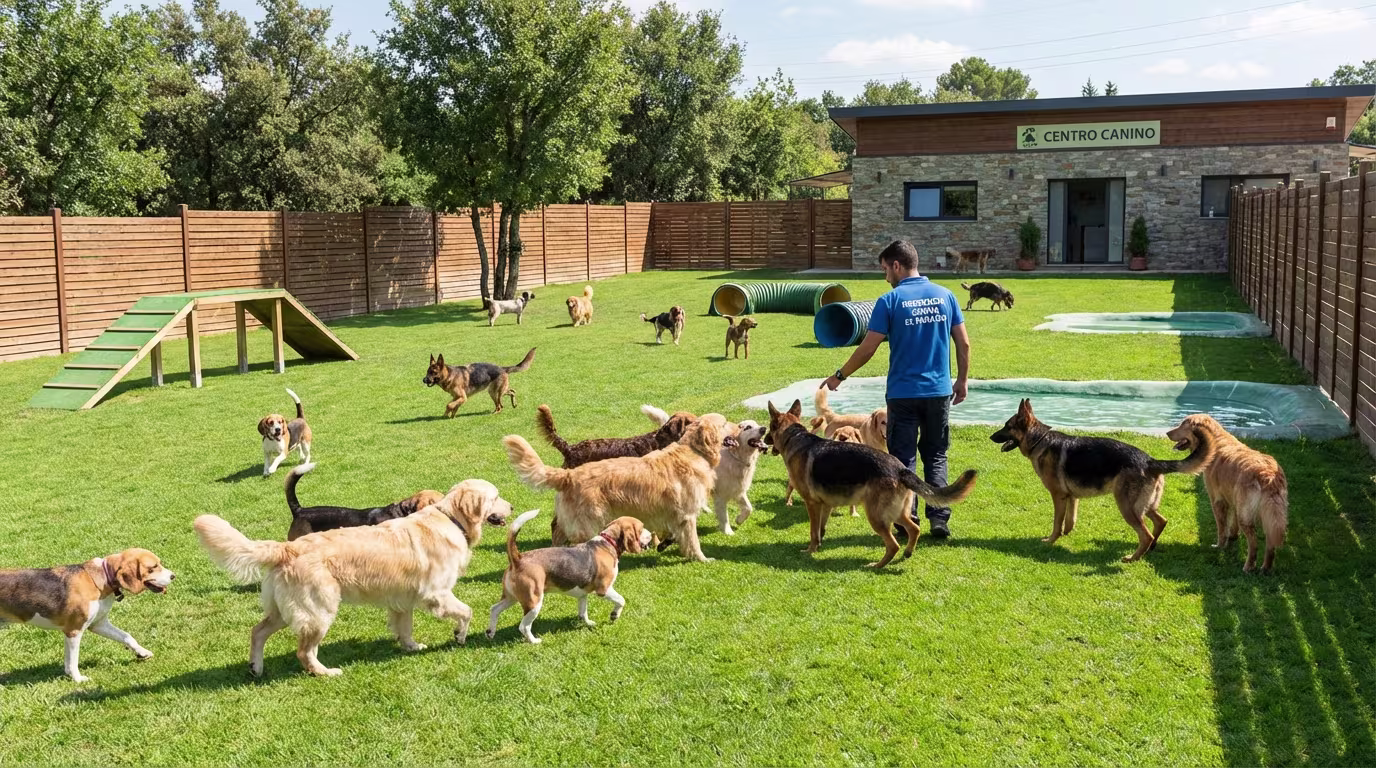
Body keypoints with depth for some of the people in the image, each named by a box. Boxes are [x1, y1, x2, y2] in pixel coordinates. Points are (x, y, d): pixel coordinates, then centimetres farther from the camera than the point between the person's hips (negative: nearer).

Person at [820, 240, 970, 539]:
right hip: (939, 391, 3)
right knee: (936, 457, 13)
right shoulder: (945, 296, 3)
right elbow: (963, 343, 5)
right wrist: (962, 381, 17)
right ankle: (939, 519, 7)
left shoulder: (889, 301, -9)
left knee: (903, 459, 7)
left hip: (903, 393, -3)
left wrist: (840, 376, 5)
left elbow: (868, 348, -7)